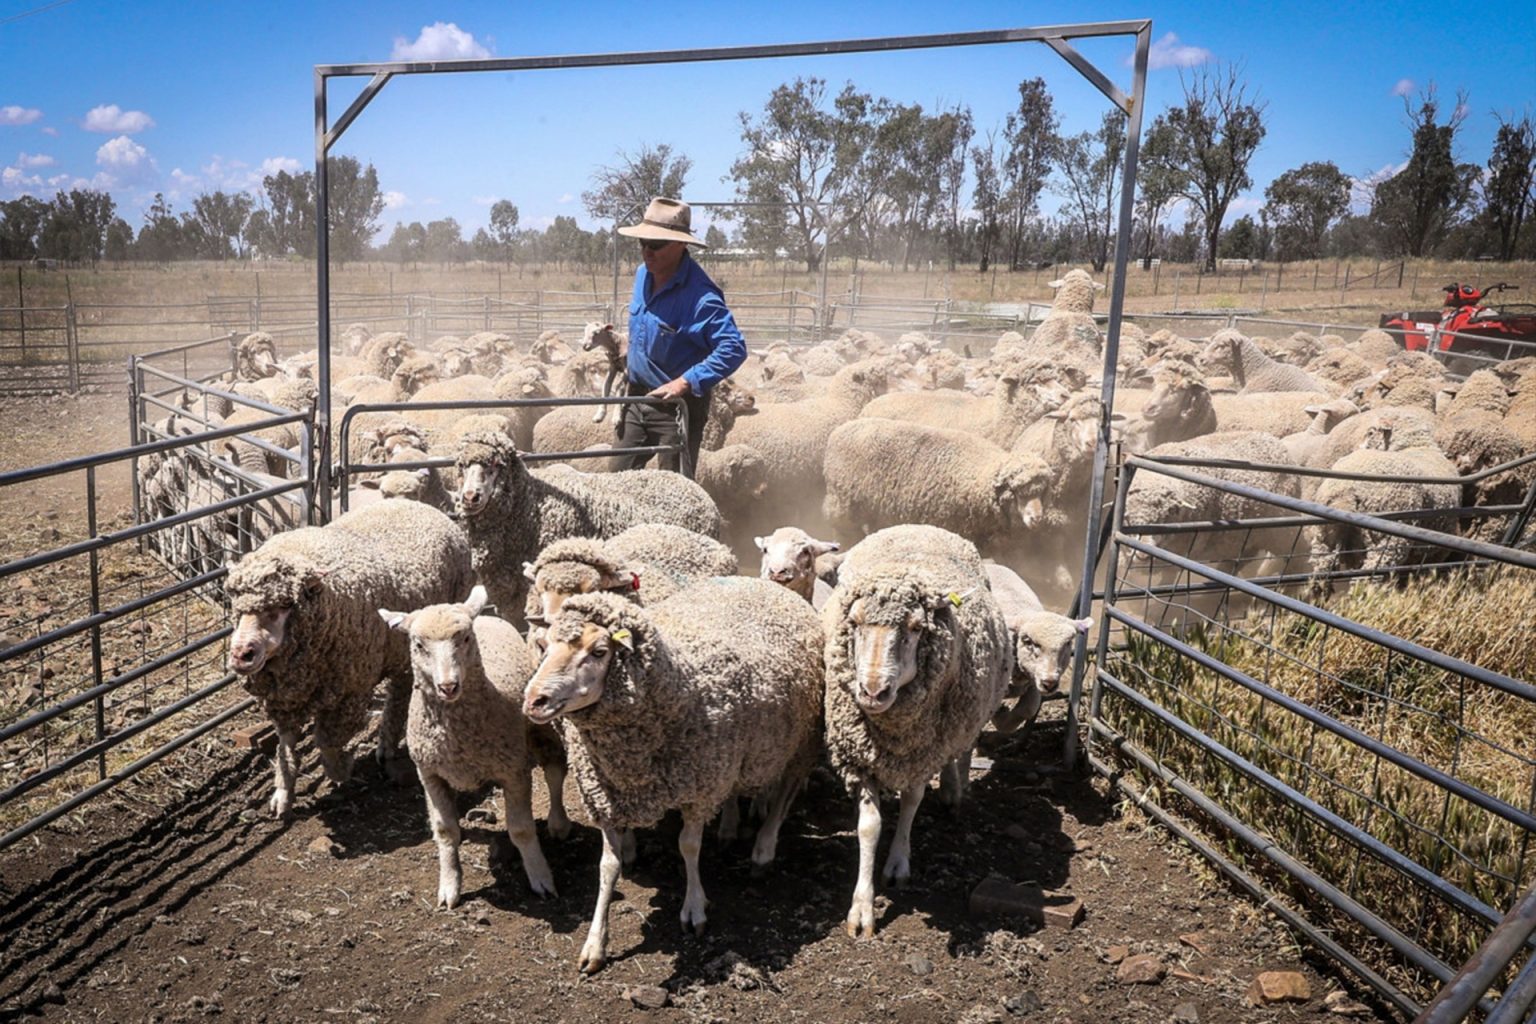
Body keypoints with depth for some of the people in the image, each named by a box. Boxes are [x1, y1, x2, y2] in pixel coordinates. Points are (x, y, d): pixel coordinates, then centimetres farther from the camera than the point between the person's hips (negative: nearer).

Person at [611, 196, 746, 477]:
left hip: (678, 406, -8)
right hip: (638, 398, 8)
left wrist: (685, 382, -33)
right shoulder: (643, 274, 2)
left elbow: (733, 349, -31)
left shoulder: (700, 295, -25)